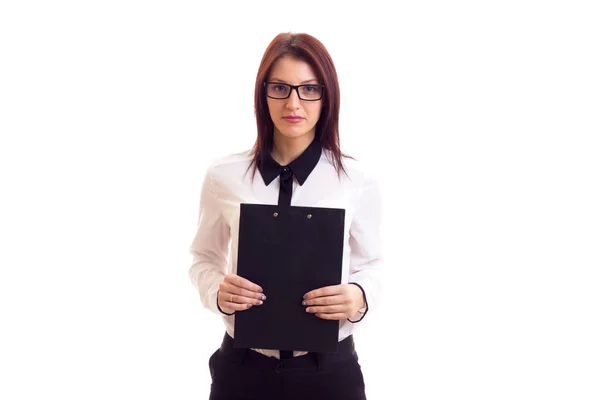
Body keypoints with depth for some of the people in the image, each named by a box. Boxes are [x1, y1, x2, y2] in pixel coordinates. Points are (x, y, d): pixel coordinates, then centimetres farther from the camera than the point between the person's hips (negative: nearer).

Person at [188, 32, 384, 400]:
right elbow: (205, 259, 7)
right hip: (244, 366, 1)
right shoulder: (224, 176, -4)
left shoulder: (359, 180, -6)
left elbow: (370, 265, 4)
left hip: (329, 369, 0)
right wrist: (218, 291, -14)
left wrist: (360, 297, -18)